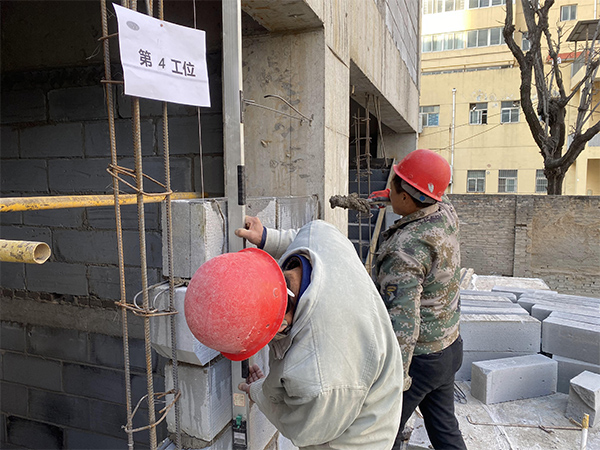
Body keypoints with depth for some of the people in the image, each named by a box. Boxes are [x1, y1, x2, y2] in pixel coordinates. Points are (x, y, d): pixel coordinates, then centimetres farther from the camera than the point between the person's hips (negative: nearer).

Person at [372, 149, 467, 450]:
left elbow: (403, 322, -32)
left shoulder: (405, 249, -30)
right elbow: (439, 200, 20)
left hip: (418, 358, -8)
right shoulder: (447, 215, -6)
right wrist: (391, 198, 25)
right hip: (448, 348, 9)